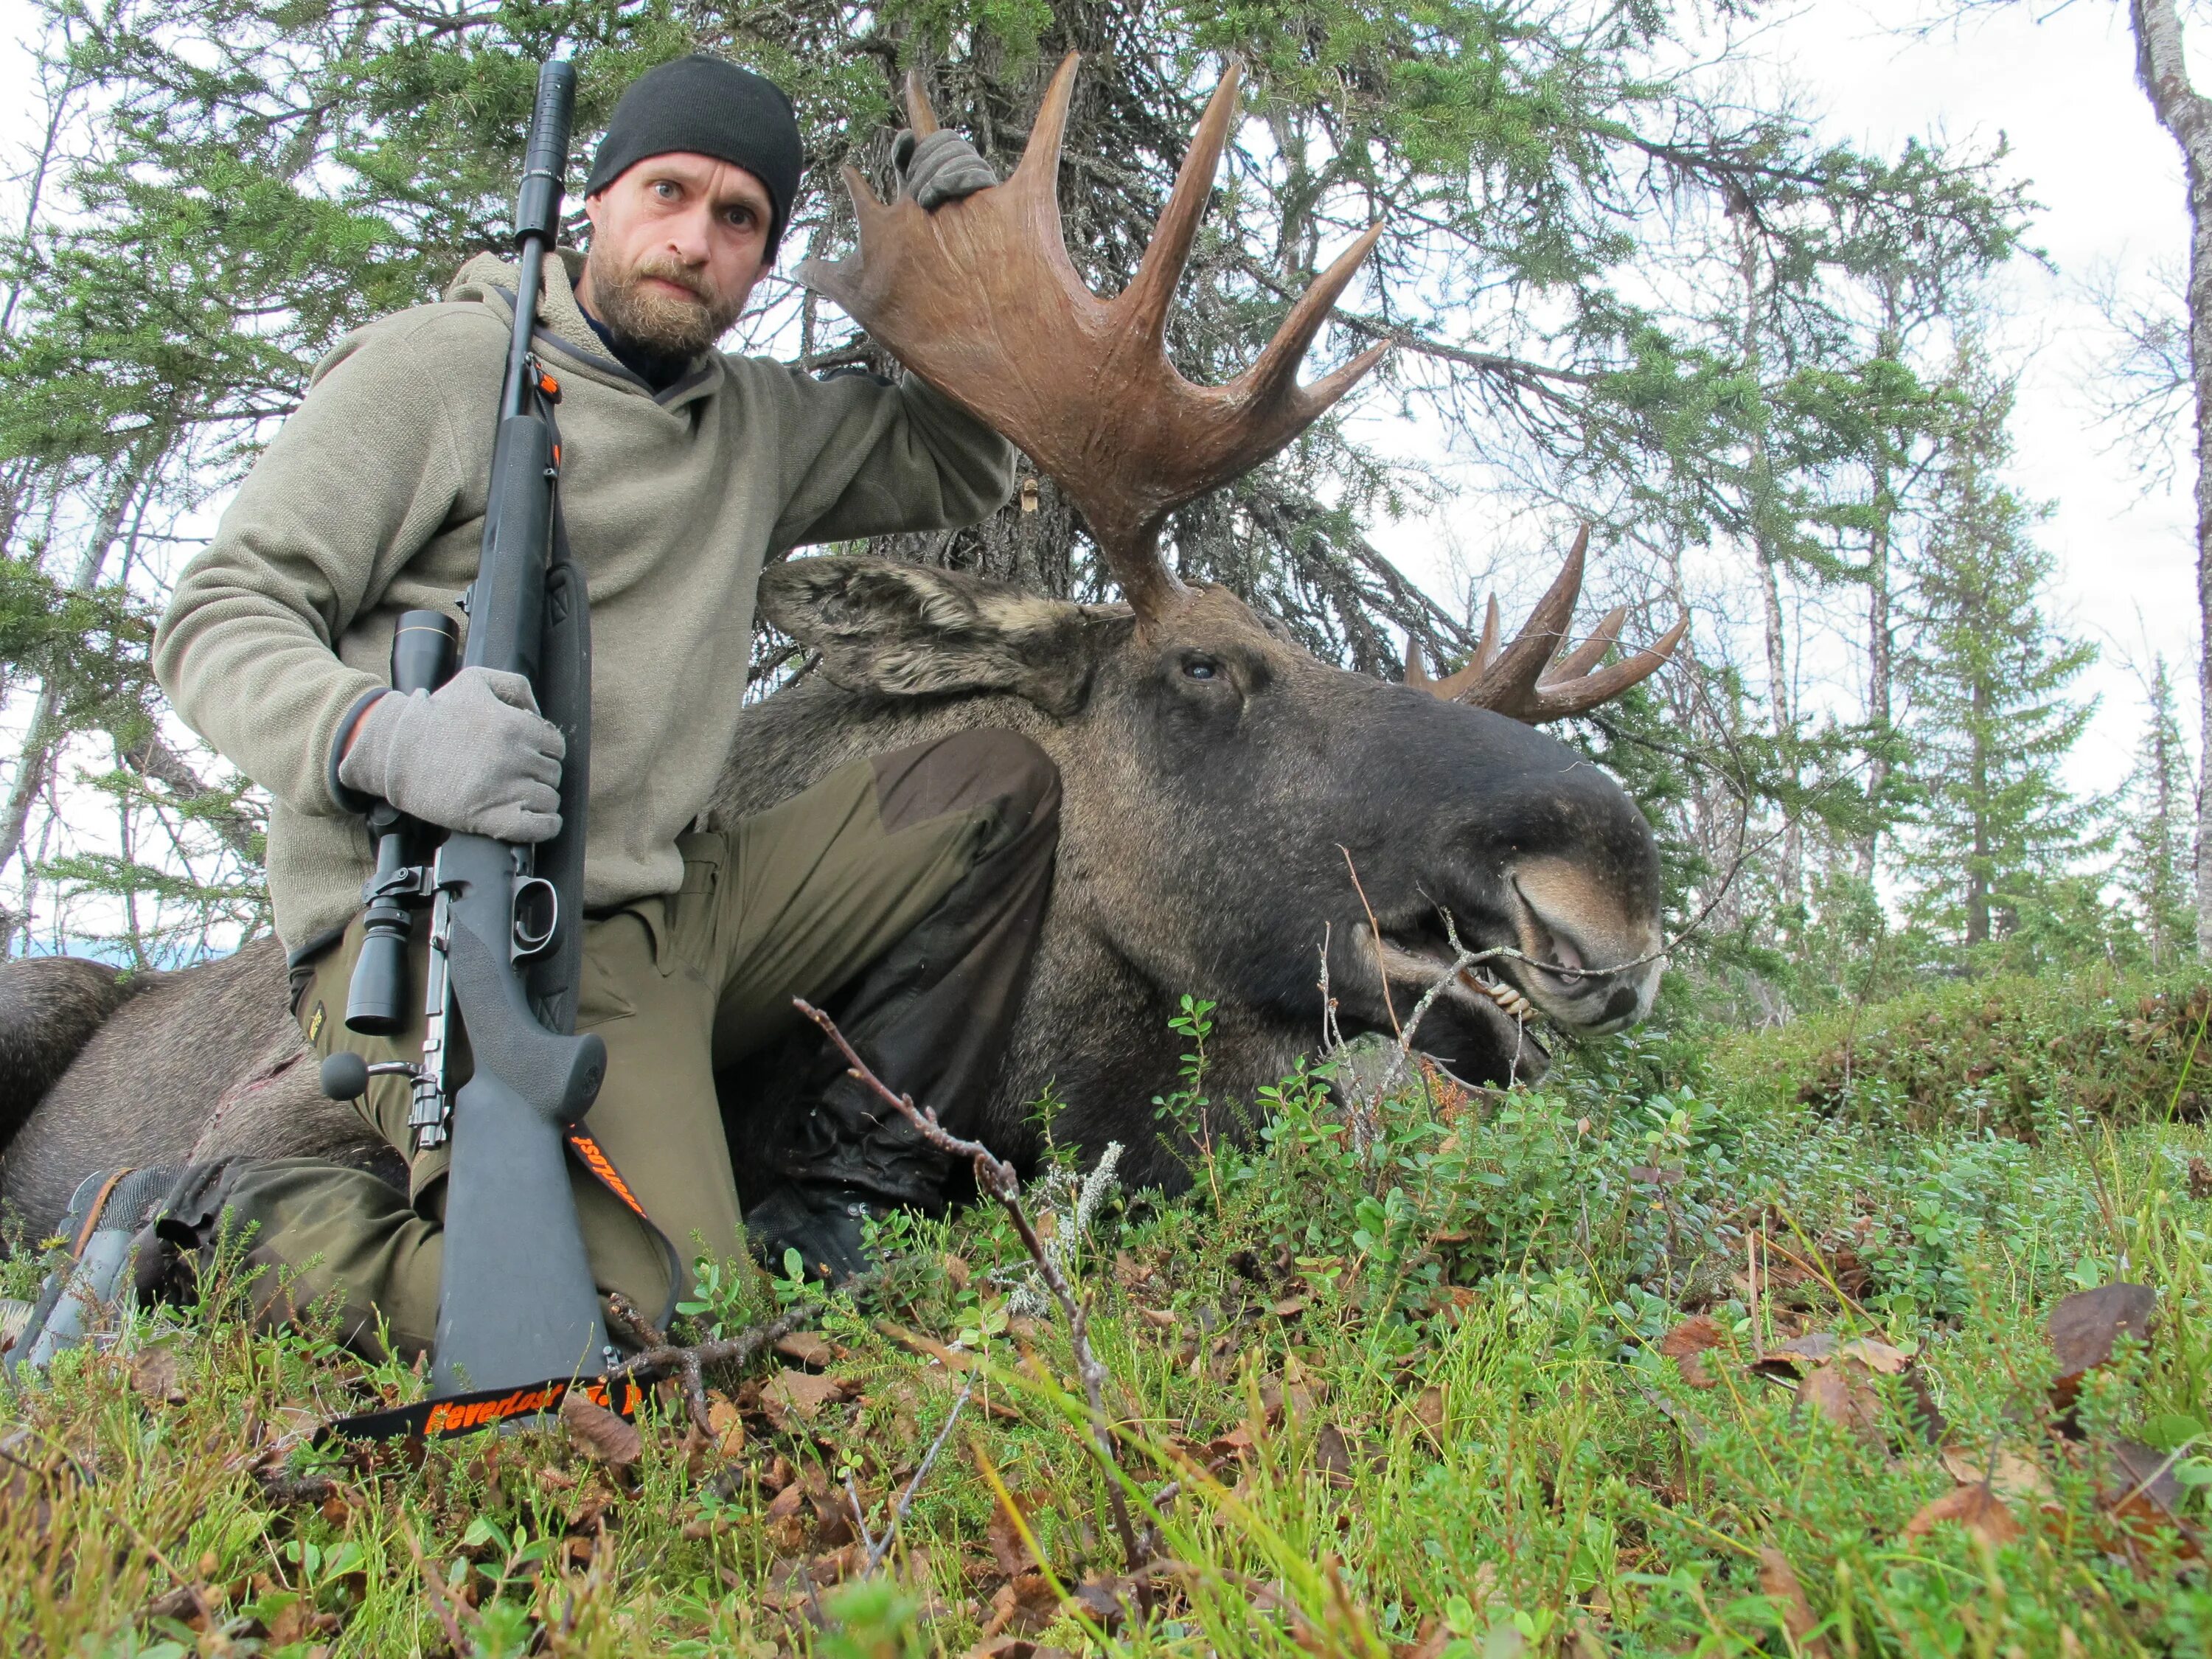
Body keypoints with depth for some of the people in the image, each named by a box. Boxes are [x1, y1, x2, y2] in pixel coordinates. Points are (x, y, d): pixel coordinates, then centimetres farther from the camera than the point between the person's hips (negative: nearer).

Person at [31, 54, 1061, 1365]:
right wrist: (382, 734, -27)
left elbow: (960, 474, 30)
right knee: (628, 1313, -28)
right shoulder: (436, 368, -1)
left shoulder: (756, 420, 18)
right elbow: (220, 620, -4)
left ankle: (833, 1179, 1)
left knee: (1000, 787, 3)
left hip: (674, 912, 7)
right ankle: (223, 1226, -1)